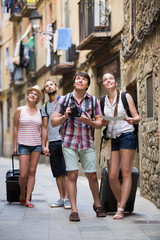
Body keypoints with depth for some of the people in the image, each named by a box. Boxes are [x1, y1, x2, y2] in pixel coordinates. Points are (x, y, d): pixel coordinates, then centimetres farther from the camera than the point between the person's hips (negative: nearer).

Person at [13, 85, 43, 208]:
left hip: (36, 145, 2)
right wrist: (15, 146, 1)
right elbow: (15, 128, 4)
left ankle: (28, 199, 4)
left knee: (32, 172, 0)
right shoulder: (20, 110, 1)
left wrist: (44, 145, 5)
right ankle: (22, 193, 20)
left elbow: (43, 129, 11)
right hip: (23, 145, -2)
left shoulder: (40, 111, 7)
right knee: (23, 174, -7)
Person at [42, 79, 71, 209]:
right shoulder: (45, 107, 18)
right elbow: (45, 127, 16)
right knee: (58, 173, 3)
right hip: (52, 142, 4)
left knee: (66, 171, -9)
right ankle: (61, 198, 8)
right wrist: (44, 145, 9)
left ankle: (67, 198, -7)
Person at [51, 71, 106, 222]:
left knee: (92, 176, 2)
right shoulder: (64, 100, 5)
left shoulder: (93, 101, 7)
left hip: (87, 143, 1)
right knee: (72, 175, -8)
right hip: (69, 142, -1)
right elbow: (53, 122, 6)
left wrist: (89, 122, -12)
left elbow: (100, 123, 8)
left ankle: (97, 205, 23)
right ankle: (73, 210, -2)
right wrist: (64, 116, -13)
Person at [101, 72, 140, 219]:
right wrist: (103, 122, -5)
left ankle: (121, 209, -8)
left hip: (126, 135, -3)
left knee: (126, 172, -8)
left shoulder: (125, 96, 2)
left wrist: (132, 120, -22)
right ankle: (120, 202, 18)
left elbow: (137, 117, 1)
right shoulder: (102, 101, 11)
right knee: (112, 176, -4)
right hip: (111, 138, 3)